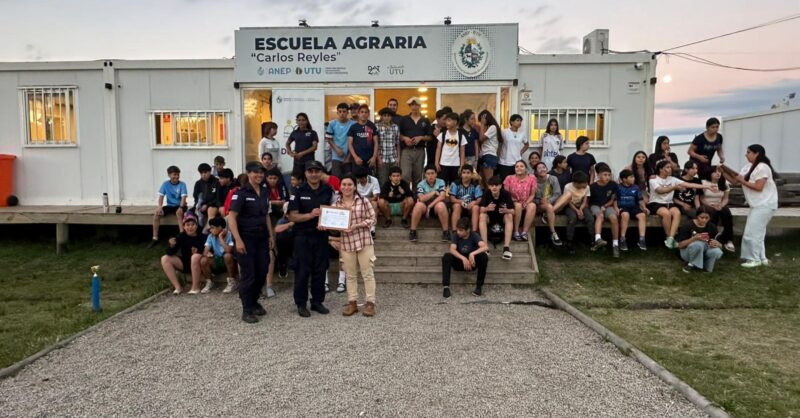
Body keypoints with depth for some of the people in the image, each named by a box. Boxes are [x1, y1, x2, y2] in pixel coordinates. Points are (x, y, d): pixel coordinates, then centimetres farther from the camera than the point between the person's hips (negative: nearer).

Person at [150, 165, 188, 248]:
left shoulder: (182, 184, -8)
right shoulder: (165, 184, -1)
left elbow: (183, 197, -17)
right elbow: (161, 196, -5)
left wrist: (181, 207, -34)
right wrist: (159, 206, -23)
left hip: (179, 206, -3)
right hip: (169, 206, 3)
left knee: (179, 212, -37)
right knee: (157, 213, -20)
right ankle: (155, 238, -14)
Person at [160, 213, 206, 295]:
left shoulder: (202, 237, -14)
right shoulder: (181, 236, -6)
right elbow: (170, 253, -8)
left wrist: (198, 252, -27)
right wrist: (172, 245, -29)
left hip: (199, 265, -4)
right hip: (185, 264, 5)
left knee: (196, 256, -35)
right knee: (165, 259, -10)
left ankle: (196, 287, -22)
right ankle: (177, 287, -15)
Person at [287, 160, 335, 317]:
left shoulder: (328, 191, 5)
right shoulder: (299, 191, -3)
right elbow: (293, 216, -7)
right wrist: (311, 215, -22)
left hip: (321, 235, 3)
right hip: (303, 236, -3)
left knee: (320, 270, 8)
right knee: (302, 270, 1)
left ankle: (318, 301, 21)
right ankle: (301, 303, 12)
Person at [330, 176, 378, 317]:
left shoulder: (363, 201, -5)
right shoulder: (336, 204, 3)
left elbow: (373, 219, -5)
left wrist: (356, 225, -16)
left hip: (364, 241, -3)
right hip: (346, 243, 3)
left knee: (367, 273, 3)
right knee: (350, 275, 11)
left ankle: (370, 303, 11)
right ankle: (352, 303, 21)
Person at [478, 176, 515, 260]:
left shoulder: (506, 194, -18)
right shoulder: (486, 195, -16)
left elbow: (512, 211, -20)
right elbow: (481, 210, -24)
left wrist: (506, 210, -43)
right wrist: (487, 208, -47)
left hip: (502, 218, 0)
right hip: (490, 218, 0)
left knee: (509, 216, -31)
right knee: (482, 216, -29)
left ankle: (506, 247, -37)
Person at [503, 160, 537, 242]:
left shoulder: (532, 178, -3)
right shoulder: (509, 178, -5)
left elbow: (532, 194, 0)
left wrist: (526, 203, -16)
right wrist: (511, 201, -18)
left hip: (526, 203, 1)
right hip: (513, 204, -1)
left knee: (532, 205, -32)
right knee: (518, 205, -36)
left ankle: (525, 232, -29)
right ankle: (516, 232, -25)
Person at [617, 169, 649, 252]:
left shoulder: (636, 187, 12)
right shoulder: (618, 187, 1)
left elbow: (640, 200, 15)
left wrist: (644, 208, -1)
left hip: (633, 207, 4)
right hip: (622, 207, -4)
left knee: (642, 215, -27)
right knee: (625, 215, -38)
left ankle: (642, 239, -26)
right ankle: (622, 239, -28)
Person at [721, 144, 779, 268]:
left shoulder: (762, 167, -18)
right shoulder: (748, 167, 11)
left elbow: (758, 187, -24)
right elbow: (735, 181, 6)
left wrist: (743, 181, -16)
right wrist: (723, 172, -2)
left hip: (765, 205, -10)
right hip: (758, 205, 10)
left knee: (752, 232, -7)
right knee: (757, 232, 16)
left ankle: (754, 259, 3)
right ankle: (761, 258, 24)